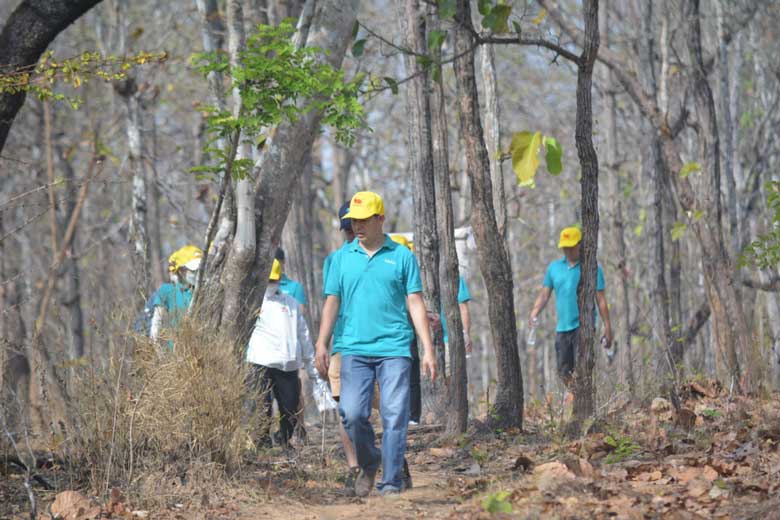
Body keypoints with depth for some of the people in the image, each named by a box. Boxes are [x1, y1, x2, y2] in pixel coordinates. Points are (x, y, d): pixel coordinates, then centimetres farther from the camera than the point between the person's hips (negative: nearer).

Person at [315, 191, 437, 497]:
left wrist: (428, 350, 1)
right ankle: (368, 464, 18)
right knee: (352, 414, -8)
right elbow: (332, 302, 12)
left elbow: (415, 304, 6)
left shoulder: (402, 256, 7)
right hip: (354, 349, 1)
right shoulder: (343, 257, 12)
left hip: (394, 349, -1)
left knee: (394, 417, -6)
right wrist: (321, 344, 2)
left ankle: (391, 482, 0)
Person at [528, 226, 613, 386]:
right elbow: (544, 294, 10)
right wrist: (534, 313, -9)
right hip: (562, 327, 5)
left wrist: (608, 328, -3)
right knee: (564, 372, 6)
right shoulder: (554, 268, 12)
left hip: (583, 325, -5)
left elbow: (601, 300, 0)